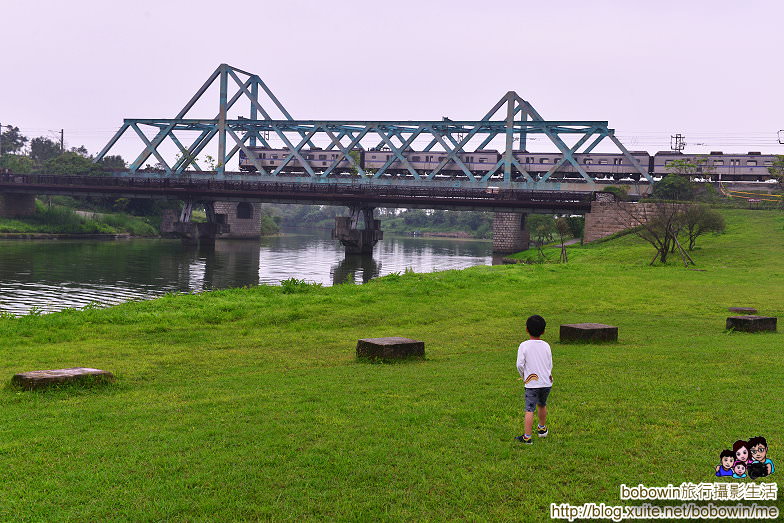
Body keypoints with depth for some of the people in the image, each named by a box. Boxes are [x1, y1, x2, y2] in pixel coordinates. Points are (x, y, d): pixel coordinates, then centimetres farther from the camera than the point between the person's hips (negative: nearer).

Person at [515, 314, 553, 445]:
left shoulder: (524, 346, -10)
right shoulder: (546, 346, 1)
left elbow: (520, 365, -11)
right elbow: (550, 364, 7)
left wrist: (523, 376, 8)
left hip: (532, 384, -4)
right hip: (547, 382, 4)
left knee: (529, 410, -5)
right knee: (542, 405, 25)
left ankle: (527, 437, -7)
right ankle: (542, 429, 43)